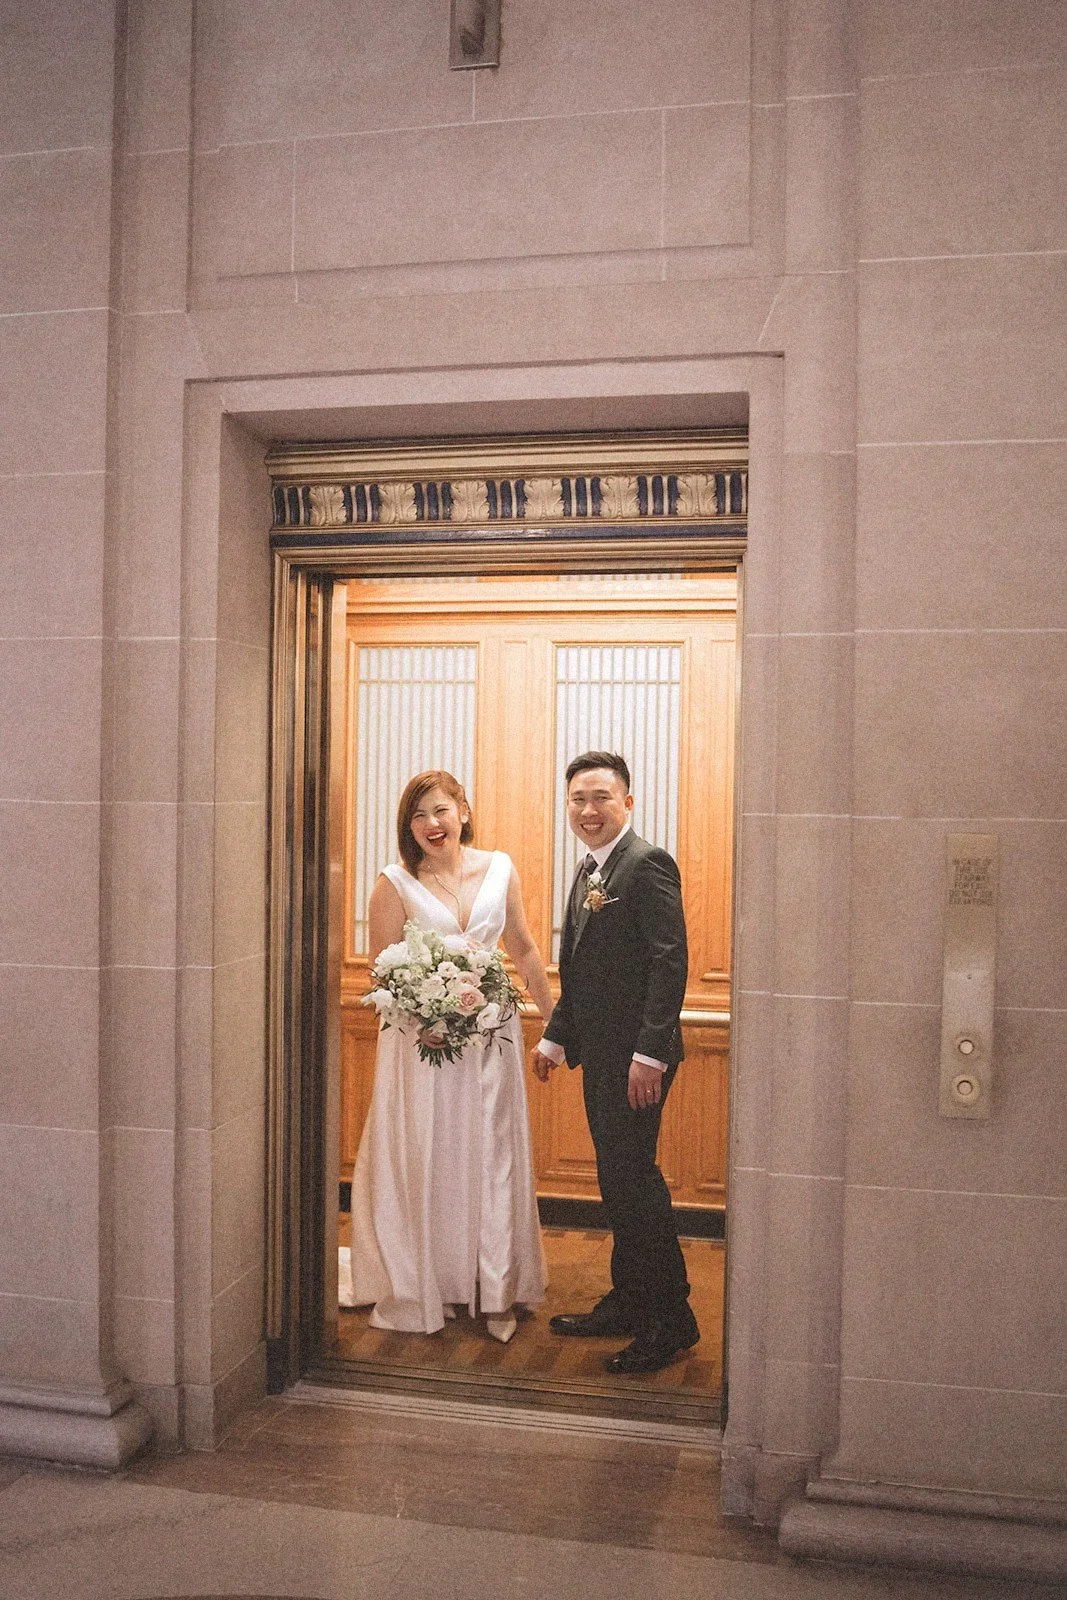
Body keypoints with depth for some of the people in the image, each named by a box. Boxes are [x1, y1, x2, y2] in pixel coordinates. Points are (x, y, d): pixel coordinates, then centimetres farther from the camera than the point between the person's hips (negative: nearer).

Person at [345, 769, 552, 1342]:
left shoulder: (499, 868, 3)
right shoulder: (396, 884, -5)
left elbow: (523, 950, 12)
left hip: (492, 1032, 3)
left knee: (492, 1159, 8)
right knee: (419, 1161, 4)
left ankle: (496, 1294, 21)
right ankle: (413, 1290, 21)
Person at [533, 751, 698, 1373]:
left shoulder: (648, 863, -13)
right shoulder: (589, 871, 16)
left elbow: (670, 961, -20)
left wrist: (650, 1052, -24)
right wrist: (556, 1037, 21)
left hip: (636, 1054, -9)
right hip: (599, 1051, 9)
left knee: (632, 1174, -6)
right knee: (616, 1177, 16)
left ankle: (671, 1317, 7)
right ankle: (628, 1301, 28)